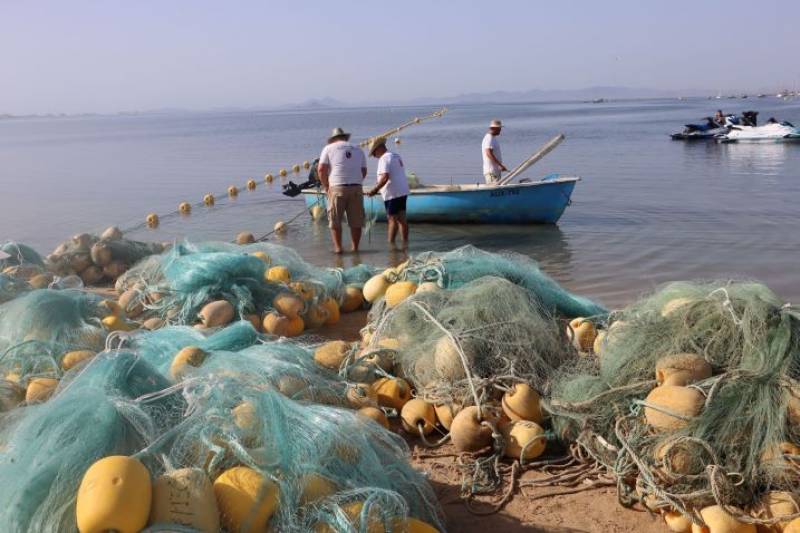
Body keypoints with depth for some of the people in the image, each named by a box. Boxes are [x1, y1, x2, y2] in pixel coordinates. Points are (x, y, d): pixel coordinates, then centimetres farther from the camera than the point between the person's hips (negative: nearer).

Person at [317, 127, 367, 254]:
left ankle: (338, 248, 1)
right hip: (356, 188, 3)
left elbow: (321, 169, -2)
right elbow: (364, 171, 16)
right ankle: (355, 248, 11)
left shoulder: (329, 148, 7)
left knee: (335, 221, 4)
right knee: (356, 221, 8)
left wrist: (326, 186, 7)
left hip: (337, 188, -3)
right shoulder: (358, 149, 18)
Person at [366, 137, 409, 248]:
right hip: (403, 191, 9)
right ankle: (405, 243, 11)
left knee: (392, 218, -6)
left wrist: (375, 189, -19)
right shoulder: (397, 156, 16)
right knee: (401, 218, 9)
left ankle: (391, 243, -4)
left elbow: (385, 177, -24)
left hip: (392, 194, -9)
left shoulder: (384, 159, -13)